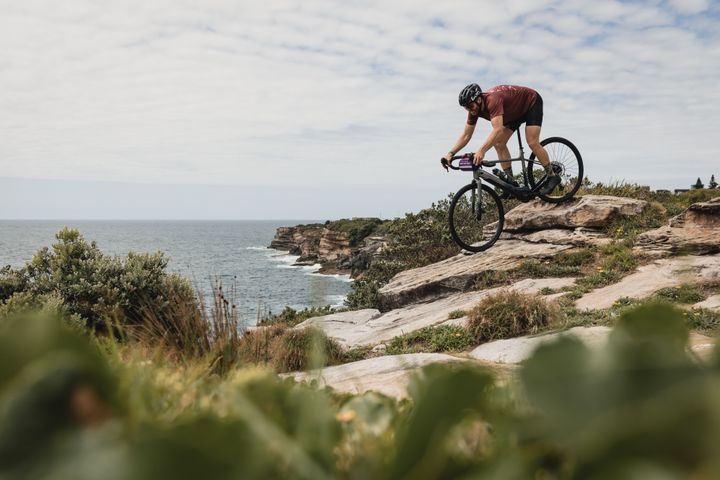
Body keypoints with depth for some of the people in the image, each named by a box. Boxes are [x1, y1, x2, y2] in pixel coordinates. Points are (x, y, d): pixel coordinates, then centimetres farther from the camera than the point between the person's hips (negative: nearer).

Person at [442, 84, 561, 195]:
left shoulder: (492, 100, -41)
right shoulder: (474, 108, -17)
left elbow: (498, 130, -52)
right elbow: (466, 135, -13)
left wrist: (481, 151, -63)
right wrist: (450, 153, -26)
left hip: (532, 102, -8)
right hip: (515, 111, 8)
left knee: (532, 142, -20)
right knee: (499, 144, -5)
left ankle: (552, 176, -5)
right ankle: (511, 183, -1)